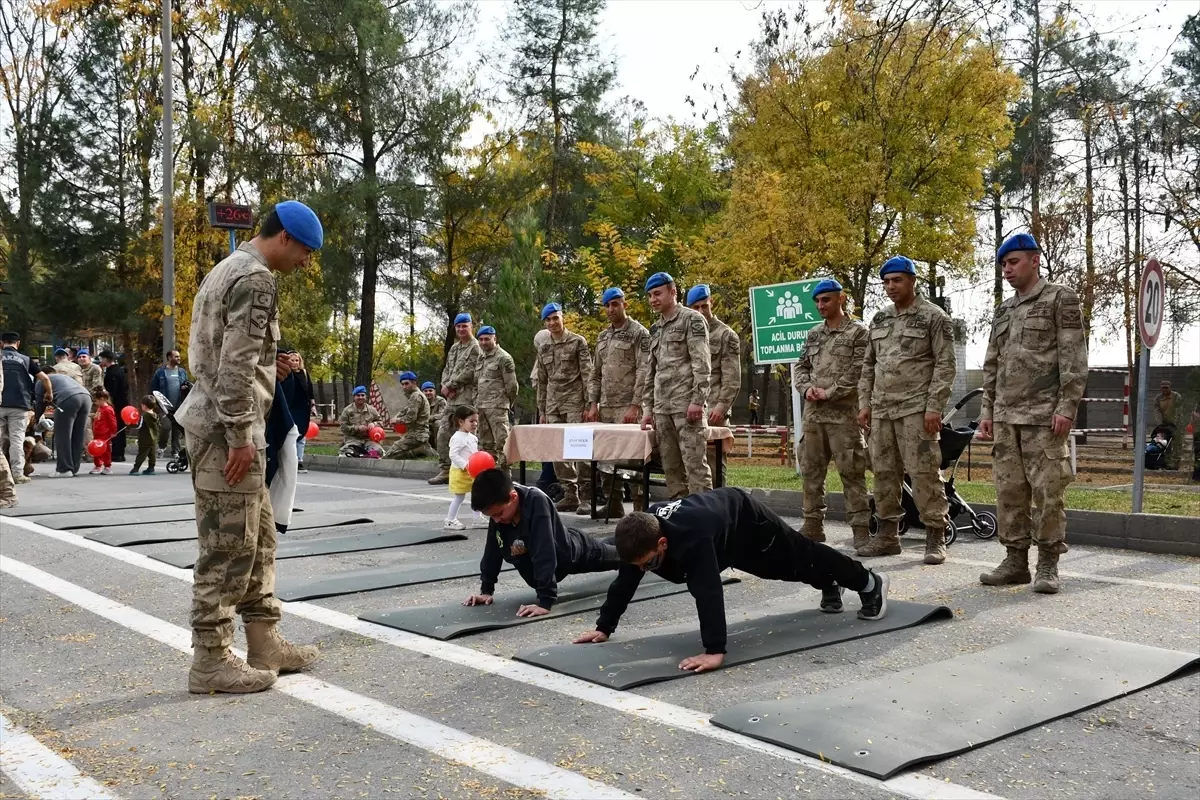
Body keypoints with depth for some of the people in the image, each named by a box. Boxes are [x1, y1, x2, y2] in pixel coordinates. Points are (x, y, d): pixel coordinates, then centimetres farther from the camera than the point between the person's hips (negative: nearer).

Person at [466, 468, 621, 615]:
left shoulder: (536, 502, -45)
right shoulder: (498, 509, -26)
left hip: (573, 549, -6)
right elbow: (492, 550, -14)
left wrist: (545, 601, -52)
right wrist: (486, 590, -14)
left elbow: (544, 554, -49)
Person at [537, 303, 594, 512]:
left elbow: (587, 374, -5)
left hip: (574, 401, -5)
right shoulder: (543, 349, 15)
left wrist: (589, 404, -12)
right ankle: (570, 494, 10)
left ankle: (586, 496, -4)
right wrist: (541, 411, 14)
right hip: (553, 404, 6)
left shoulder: (578, 342, 0)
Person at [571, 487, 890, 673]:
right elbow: (625, 581, -17)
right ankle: (830, 586, 60)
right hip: (724, 522, 7)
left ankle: (870, 583, 41)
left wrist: (715, 651, -59)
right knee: (792, 569, 30)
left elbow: (708, 591, -56)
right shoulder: (640, 536, -29)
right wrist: (604, 627, -15)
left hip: (748, 523, -7)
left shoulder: (690, 536, -51)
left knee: (801, 559, 16)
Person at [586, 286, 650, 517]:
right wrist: (593, 404, 8)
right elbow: (595, 374, 18)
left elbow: (644, 373, -11)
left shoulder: (639, 333, -4)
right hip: (606, 407, 7)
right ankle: (613, 504, 15)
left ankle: (640, 508, -3)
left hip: (628, 407, -7)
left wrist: (635, 406, -18)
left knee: (632, 457, -8)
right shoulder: (602, 337, 17)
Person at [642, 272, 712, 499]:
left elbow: (702, 364, -10)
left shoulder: (691, 319, -1)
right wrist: (647, 407, 15)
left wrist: (697, 401, -18)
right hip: (662, 407, 7)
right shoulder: (655, 329, 20)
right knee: (670, 466, 7)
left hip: (687, 404, -7)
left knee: (695, 464, -10)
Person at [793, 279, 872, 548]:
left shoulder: (858, 331, 1)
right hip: (813, 412, 6)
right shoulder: (813, 334, 19)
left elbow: (859, 370, -8)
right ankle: (813, 525, 17)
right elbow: (801, 367, 18)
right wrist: (807, 388, -3)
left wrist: (830, 392, -13)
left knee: (851, 472, -7)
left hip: (844, 412, -6)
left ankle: (861, 528, -3)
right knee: (811, 471, 8)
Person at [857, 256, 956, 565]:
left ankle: (935, 537, 2)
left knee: (924, 472, -6)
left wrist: (934, 407, -15)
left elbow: (945, 365, -8)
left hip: (916, 409, -6)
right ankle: (887, 535, 19)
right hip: (881, 409, 6)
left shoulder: (933, 317, -3)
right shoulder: (879, 320, 15)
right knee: (883, 472, 9)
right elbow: (868, 365, 19)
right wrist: (864, 403, 11)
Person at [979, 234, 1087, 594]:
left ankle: (1048, 565, 3)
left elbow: (1074, 358, -6)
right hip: (1005, 416, 6)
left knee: (1048, 490, -5)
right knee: (1009, 491, 5)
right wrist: (987, 410, 12)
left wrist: (1067, 407, -14)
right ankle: (1015, 561, 12)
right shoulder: (1003, 310, 19)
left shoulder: (1060, 299, 2)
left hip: (1044, 415, -6)